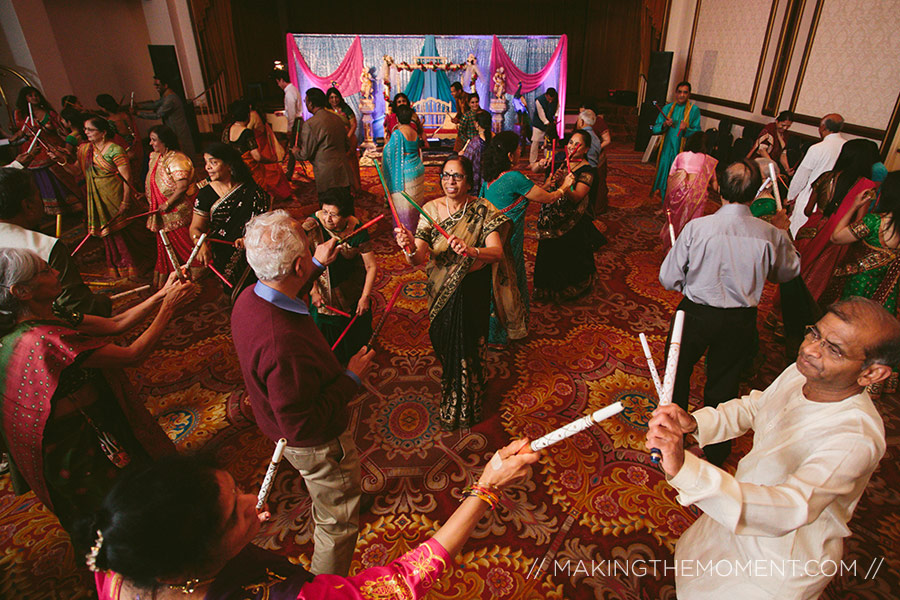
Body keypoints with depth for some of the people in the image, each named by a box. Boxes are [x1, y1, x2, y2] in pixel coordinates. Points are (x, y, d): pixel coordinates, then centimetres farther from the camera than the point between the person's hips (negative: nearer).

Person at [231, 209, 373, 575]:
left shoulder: (249, 299, -14)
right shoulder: (283, 344, -44)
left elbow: (283, 297, 13)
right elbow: (301, 426, -34)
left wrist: (317, 266, 13)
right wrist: (352, 378, -26)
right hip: (316, 444, -10)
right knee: (338, 522, 16)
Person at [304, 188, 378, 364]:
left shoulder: (357, 230, -24)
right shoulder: (312, 225, -26)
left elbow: (371, 266, -18)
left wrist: (365, 297, -18)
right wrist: (313, 291, -22)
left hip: (352, 288, 0)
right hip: (322, 286, 0)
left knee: (356, 324, 21)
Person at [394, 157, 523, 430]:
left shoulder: (483, 211, -15)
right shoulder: (431, 210, -8)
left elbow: (497, 252, -29)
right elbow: (419, 259, -17)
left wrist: (471, 251, -49)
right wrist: (410, 249, -40)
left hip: (473, 290, -3)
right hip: (441, 291, 3)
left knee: (469, 346, 9)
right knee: (445, 344, 19)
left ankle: (466, 407, 37)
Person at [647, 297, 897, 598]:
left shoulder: (855, 438, -37)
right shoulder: (801, 373, -14)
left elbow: (791, 510, -49)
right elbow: (754, 406, 4)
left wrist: (687, 470, -64)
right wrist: (694, 423, -16)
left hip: (782, 562, -6)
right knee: (691, 563, 29)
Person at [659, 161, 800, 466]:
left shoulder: (697, 227, -20)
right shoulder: (771, 234, -11)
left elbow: (668, 280, -14)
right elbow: (788, 272, 10)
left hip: (696, 314, -2)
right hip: (741, 322, 3)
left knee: (678, 375, 21)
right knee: (724, 385, 21)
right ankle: (717, 452, 40)